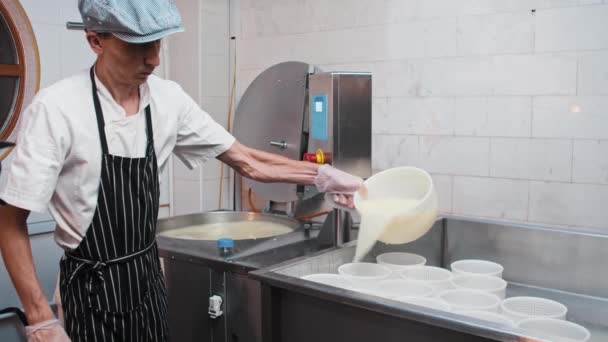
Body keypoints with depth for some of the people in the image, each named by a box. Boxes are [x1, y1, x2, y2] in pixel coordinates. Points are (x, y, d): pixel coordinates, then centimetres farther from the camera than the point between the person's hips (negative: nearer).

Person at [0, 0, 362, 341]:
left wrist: (323, 175, -7)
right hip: (92, 287, -4)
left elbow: (246, 161, 0)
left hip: (149, 275, 5)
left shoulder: (168, 99, -6)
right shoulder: (56, 108, -19)